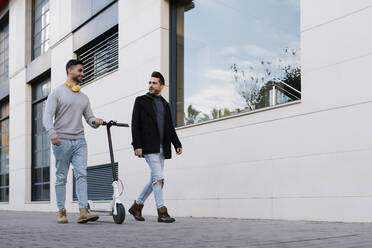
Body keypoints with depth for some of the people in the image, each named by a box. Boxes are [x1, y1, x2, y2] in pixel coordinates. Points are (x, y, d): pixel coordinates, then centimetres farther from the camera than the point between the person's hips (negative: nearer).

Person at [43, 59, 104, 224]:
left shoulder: (84, 97, 20)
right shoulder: (57, 92, 4)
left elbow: (89, 117, 16)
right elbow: (47, 115, -7)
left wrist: (95, 121, -10)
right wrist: (52, 132, -25)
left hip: (79, 141, 4)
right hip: (61, 141, -4)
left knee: (81, 175, -9)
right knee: (61, 178, 1)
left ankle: (83, 211, -15)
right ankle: (61, 212, 9)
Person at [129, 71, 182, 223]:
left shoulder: (165, 104, 20)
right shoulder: (141, 101, 5)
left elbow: (170, 127, 22)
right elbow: (135, 124, -3)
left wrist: (177, 144, 10)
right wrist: (137, 145, -13)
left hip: (162, 148, 6)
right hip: (149, 146, -6)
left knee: (154, 180, 9)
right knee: (158, 178, -13)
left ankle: (137, 206, 24)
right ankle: (162, 212, -9)